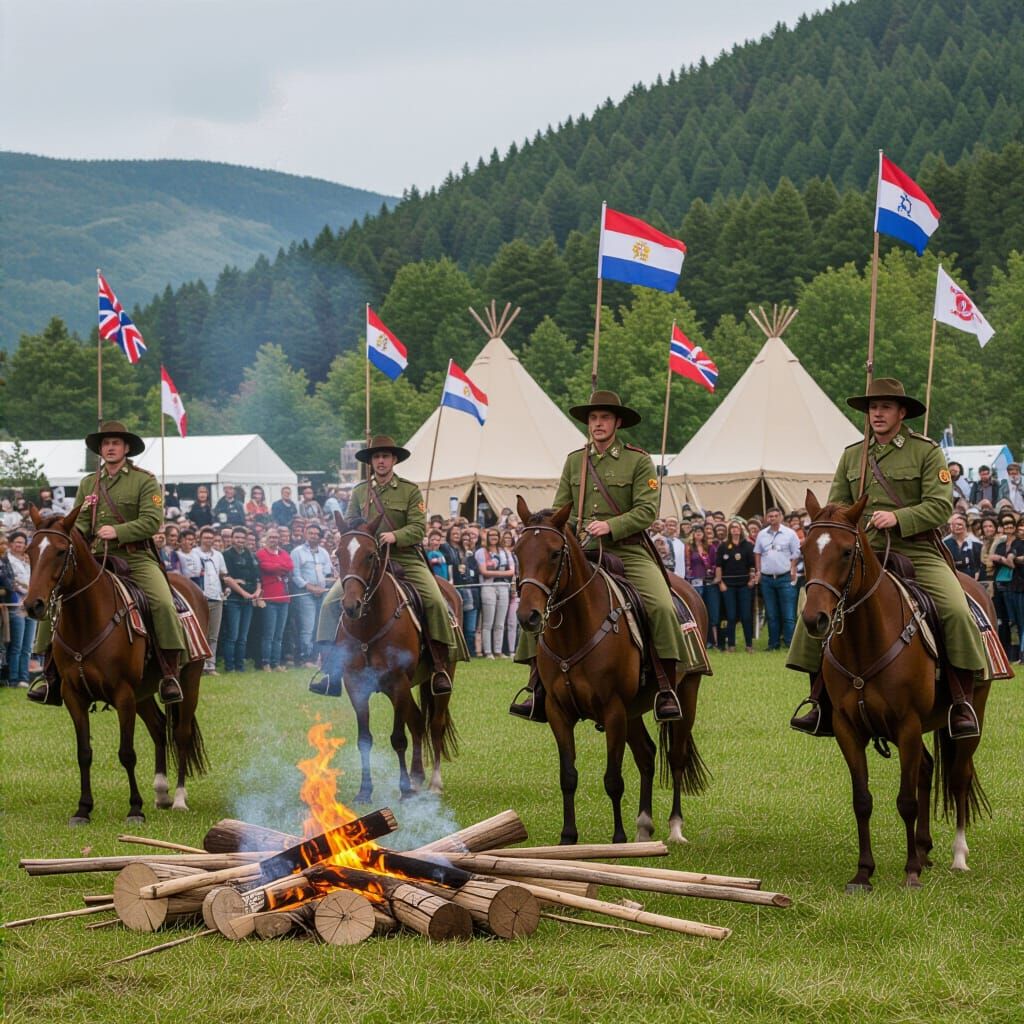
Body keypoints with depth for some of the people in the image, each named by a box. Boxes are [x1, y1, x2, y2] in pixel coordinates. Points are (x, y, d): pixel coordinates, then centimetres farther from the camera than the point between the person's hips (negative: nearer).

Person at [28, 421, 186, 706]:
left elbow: (152, 521, -8)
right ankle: (50, 672, -5)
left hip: (136, 557, -4)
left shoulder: (145, 481, 2)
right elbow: (79, 522, 13)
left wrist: (118, 531, -20)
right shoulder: (88, 484, 17)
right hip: (95, 559, 4)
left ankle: (169, 674, -21)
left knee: (163, 603, -28)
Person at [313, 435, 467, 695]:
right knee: (332, 601, -13)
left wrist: (395, 536, -25)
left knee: (435, 602, -23)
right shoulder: (359, 492, 10)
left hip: (406, 559, -2)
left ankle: (440, 668, -13)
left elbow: (419, 527, -7)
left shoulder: (410, 491, 1)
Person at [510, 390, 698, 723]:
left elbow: (647, 511, -8)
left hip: (627, 551, -3)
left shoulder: (638, 461, 0)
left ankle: (667, 689, -16)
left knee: (661, 606, -26)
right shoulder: (574, 461, 12)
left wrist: (610, 526, -23)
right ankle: (537, 687, -5)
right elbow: (560, 508, 14)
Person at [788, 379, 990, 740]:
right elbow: (836, 506, 18)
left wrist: (898, 517, -23)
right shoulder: (851, 456, 14)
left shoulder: (927, 452, 1)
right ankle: (820, 704, -3)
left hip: (917, 552, -3)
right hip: (864, 554, 4)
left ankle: (962, 703, -14)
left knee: (957, 611, -25)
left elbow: (940, 505, -8)